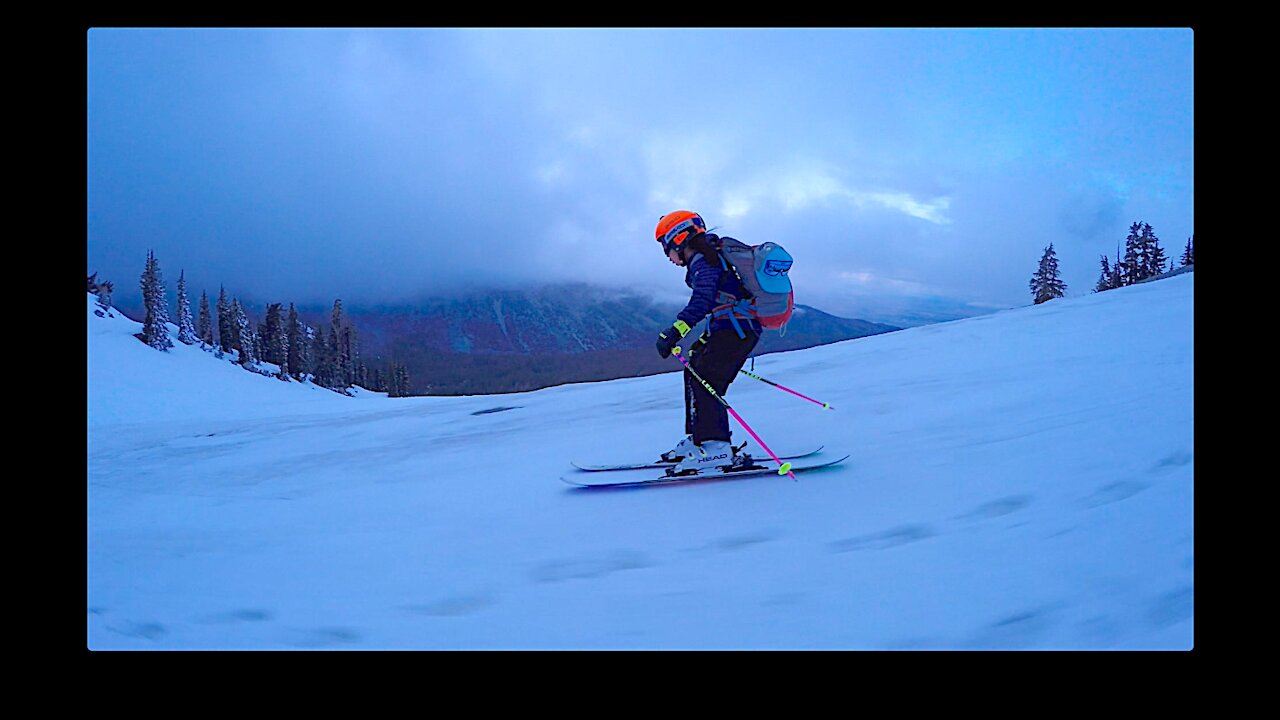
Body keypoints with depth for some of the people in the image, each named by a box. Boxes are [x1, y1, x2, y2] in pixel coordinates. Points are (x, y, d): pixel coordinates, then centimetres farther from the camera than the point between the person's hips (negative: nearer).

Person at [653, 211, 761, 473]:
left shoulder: (702, 262, -10)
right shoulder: (712, 259, 22)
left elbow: (702, 301, -28)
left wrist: (675, 331, -37)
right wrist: (704, 341, 31)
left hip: (735, 329, -11)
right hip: (742, 329, 11)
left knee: (702, 381, -17)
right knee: (695, 371, 16)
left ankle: (716, 448, -25)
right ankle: (698, 438, 19)